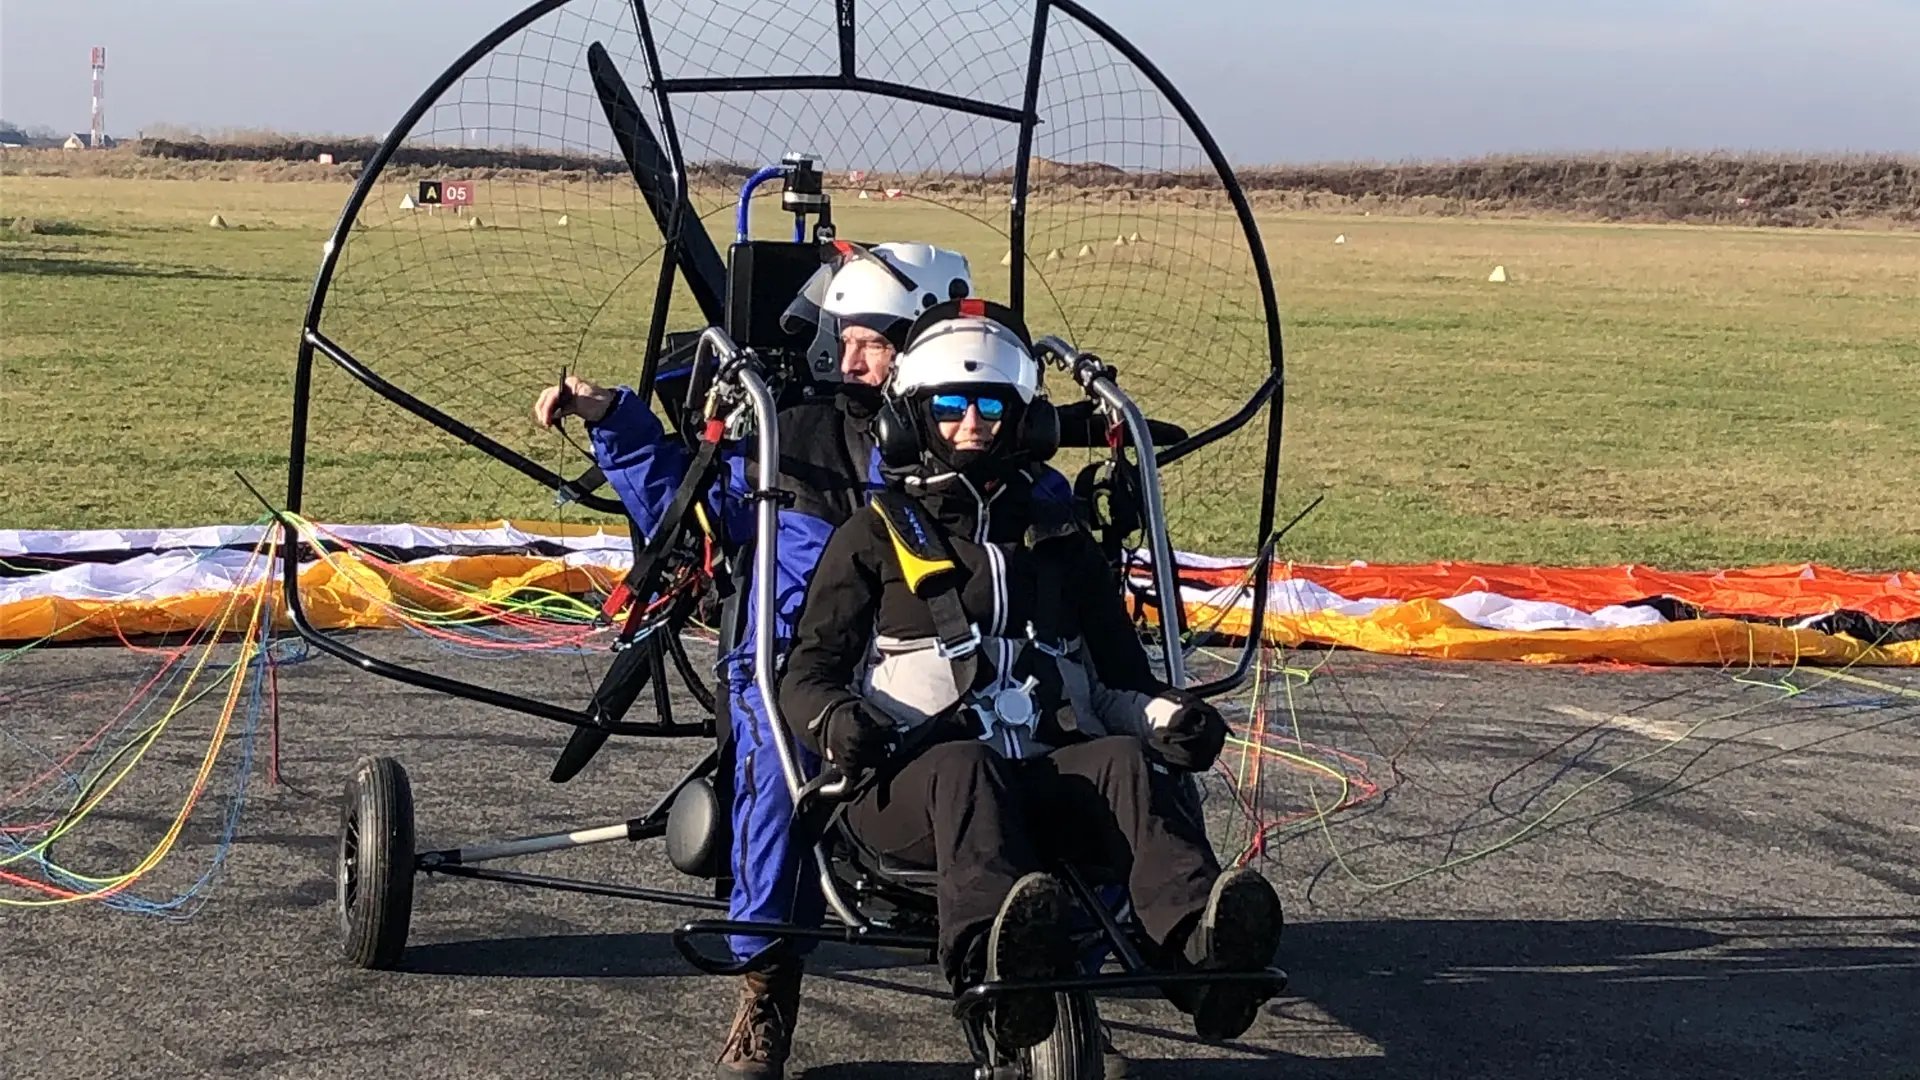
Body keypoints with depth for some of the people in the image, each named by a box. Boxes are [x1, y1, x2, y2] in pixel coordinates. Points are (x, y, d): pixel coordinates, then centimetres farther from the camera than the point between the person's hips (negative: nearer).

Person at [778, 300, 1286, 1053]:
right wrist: (838, 722, -15)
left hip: (1044, 785, 3)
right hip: (909, 785, -2)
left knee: (1122, 760, -31)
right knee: (963, 764, -38)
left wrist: (1167, 715, 0)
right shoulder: (874, 539, 17)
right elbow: (808, 673, 10)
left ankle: (1198, 935, -59)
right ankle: (995, 948, -68)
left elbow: (1115, 681, 25)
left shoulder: (1060, 545, 26)